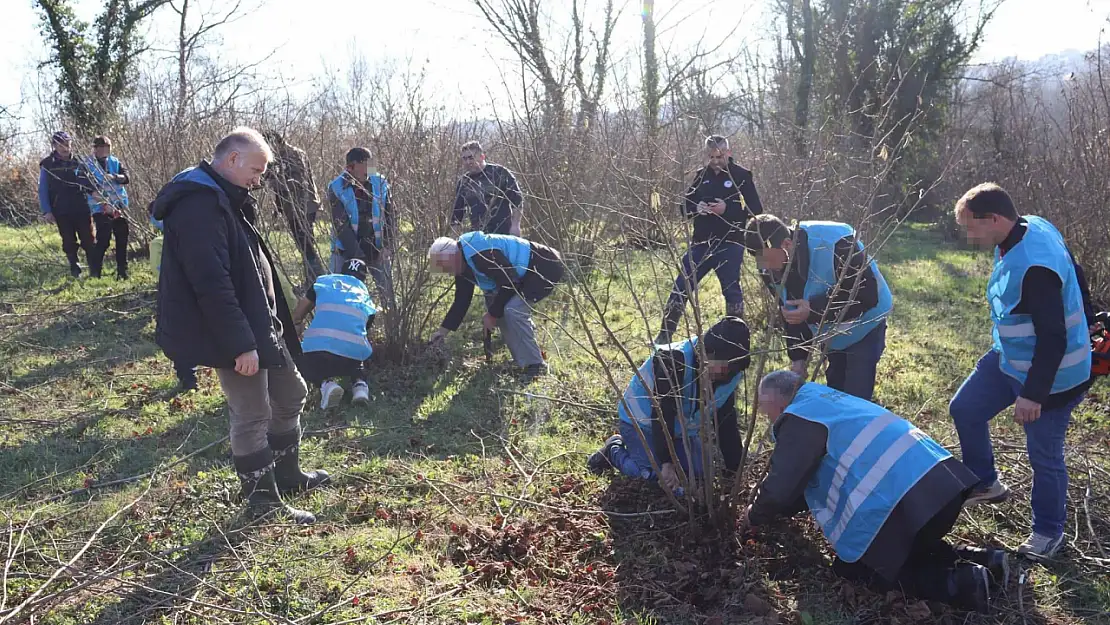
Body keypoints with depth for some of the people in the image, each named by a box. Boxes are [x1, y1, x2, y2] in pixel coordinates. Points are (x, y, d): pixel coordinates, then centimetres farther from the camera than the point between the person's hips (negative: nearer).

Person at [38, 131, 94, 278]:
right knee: (69, 242, 6)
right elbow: (43, 190, 3)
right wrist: (46, 211, -4)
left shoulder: (78, 161, 4)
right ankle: (74, 268, 16)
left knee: (88, 240, -1)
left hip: (81, 209, 0)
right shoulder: (47, 165, 2)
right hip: (61, 211, 0)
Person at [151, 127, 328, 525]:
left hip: (261, 327, 11)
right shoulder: (199, 206, -20)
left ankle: (287, 476, 36)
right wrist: (241, 344, -26)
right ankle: (263, 500, 17)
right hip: (237, 337, -11)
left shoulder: (222, 200, 14)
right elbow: (212, 285, -27)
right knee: (252, 415, 1)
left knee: (291, 395, 20)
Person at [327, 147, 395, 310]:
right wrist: (357, 255, -20)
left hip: (377, 249, 2)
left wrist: (387, 246, -10)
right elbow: (340, 225, -15)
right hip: (346, 250, -2)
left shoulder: (380, 183, -4)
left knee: (388, 293, 3)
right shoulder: (337, 188, -11)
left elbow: (388, 217, 0)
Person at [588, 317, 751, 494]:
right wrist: (667, 462, -42)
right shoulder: (673, 360, -37)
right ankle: (614, 449, 8)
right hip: (643, 421, -7)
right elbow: (662, 414, -38)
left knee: (699, 472, 0)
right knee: (653, 472, -22)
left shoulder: (731, 377, -14)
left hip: (681, 428, 7)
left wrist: (736, 468, -6)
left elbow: (727, 423, -4)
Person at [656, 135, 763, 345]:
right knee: (681, 286, 2)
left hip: (730, 244, -4)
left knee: (732, 290, 1)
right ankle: (665, 334, 9)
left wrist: (728, 209, -20)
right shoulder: (701, 175, 9)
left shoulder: (742, 176, -3)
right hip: (701, 242, 4)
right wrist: (696, 208, -10)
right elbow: (685, 205, 13)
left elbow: (756, 210, -7)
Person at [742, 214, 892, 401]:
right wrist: (798, 356, -7)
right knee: (834, 391, 19)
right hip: (833, 330, 7)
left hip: (864, 326, -6)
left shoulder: (837, 245, -39)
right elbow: (790, 311, -3)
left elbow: (867, 296, -35)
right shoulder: (771, 268, -16)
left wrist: (814, 310, -41)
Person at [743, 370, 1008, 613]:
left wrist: (755, 517, 15)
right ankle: (982, 560, 17)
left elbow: (780, 488, -6)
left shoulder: (799, 418, -4)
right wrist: (777, 510, 36)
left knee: (856, 568, 11)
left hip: (904, 501, -10)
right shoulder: (828, 400, 25)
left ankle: (961, 583, -2)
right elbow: (814, 478, 33)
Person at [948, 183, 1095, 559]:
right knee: (964, 409, 12)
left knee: (1044, 455, 6)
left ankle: (1049, 531, 28)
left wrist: (1033, 394, -28)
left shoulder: (1033, 267, -35)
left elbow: (1053, 338, -32)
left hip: (1051, 375, -9)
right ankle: (986, 484, 30)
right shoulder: (1034, 226, -5)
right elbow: (1073, 271, 12)